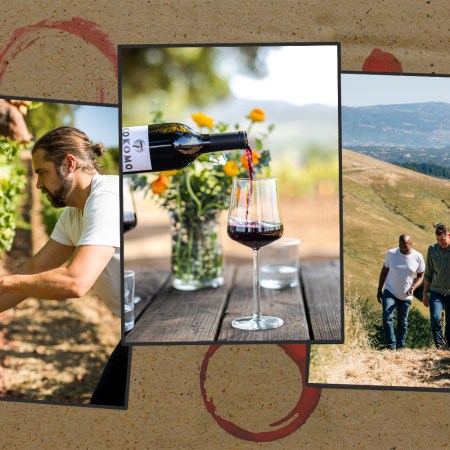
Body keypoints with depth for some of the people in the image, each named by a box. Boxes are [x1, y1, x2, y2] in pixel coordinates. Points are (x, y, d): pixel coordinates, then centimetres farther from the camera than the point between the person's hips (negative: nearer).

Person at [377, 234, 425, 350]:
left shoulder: (418, 257, -9)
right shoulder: (391, 253, -9)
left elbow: (420, 276, 1)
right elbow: (384, 271, 4)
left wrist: (413, 288, -19)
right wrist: (379, 290, 5)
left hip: (406, 296, 1)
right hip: (390, 292, -1)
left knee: (402, 323, 11)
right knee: (387, 317, -20)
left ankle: (400, 347, 25)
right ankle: (391, 346, -17)